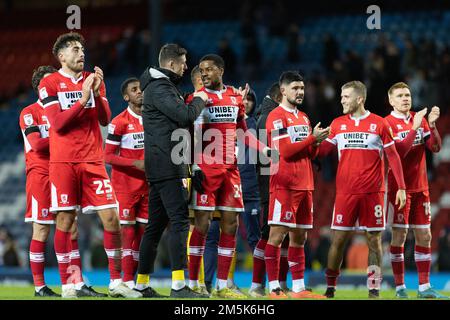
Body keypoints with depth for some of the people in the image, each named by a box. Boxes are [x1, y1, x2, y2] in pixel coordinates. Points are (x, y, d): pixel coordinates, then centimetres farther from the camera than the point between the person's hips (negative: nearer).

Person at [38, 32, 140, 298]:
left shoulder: (93, 80, 13)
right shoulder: (50, 84, 0)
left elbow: (105, 119, 5)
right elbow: (58, 124, -9)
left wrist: (97, 93, -11)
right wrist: (83, 98, -16)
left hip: (93, 160, 4)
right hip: (63, 162, -3)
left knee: (111, 218, -3)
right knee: (65, 221, -4)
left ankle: (117, 282, 4)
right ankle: (67, 286, 2)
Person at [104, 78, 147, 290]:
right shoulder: (119, 122, -9)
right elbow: (108, 156, -11)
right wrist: (135, 163, -20)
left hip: (147, 184, 6)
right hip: (125, 184, -6)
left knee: (142, 231, 5)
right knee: (127, 231, -8)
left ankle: (135, 280, 10)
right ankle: (128, 282, -8)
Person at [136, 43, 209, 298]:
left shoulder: (164, 86, 21)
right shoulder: (158, 88, -11)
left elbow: (179, 118, 23)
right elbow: (185, 115, -19)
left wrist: (196, 104, 10)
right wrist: (199, 100, -2)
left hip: (161, 169, 11)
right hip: (167, 166, -11)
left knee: (156, 224, 12)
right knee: (180, 222, -14)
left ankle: (142, 284, 15)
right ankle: (179, 285, -19)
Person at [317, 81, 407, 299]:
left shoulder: (379, 124, 2)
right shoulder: (338, 124, 10)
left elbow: (393, 157, 3)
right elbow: (321, 150, 11)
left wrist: (401, 187, -2)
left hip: (373, 192, -2)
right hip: (345, 192, 2)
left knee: (374, 240, 0)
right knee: (338, 239, -1)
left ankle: (374, 289, 5)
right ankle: (330, 288, 5)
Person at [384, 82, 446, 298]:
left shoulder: (419, 119, 10)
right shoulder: (387, 123, -8)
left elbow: (435, 147, 3)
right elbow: (398, 152, -19)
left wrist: (431, 124, -11)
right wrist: (415, 128, -25)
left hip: (420, 187, 6)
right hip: (399, 188, -6)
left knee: (424, 237, 4)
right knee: (399, 236, -4)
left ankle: (424, 287, 8)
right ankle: (400, 287, 0)